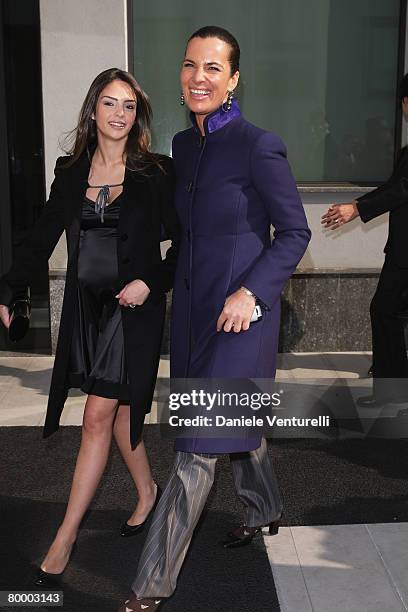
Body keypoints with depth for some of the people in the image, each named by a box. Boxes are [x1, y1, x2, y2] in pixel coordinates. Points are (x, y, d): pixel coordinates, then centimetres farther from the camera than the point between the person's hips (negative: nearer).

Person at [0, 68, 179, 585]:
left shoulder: (155, 173, -5)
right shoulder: (71, 172, 6)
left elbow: (182, 241, -1)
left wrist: (151, 282, -14)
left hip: (132, 308, -4)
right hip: (86, 307, 5)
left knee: (99, 417, -6)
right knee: (116, 408, 15)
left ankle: (64, 539, 3)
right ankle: (148, 492, 38)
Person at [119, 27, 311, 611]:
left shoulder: (258, 146, -14)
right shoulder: (183, 144, 8)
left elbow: (295, 232, -10)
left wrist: (250, 292, -19)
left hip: (240, 310, -7)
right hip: (192, 305, 7)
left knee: (199, 445, -5)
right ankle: (264, 509, 47)